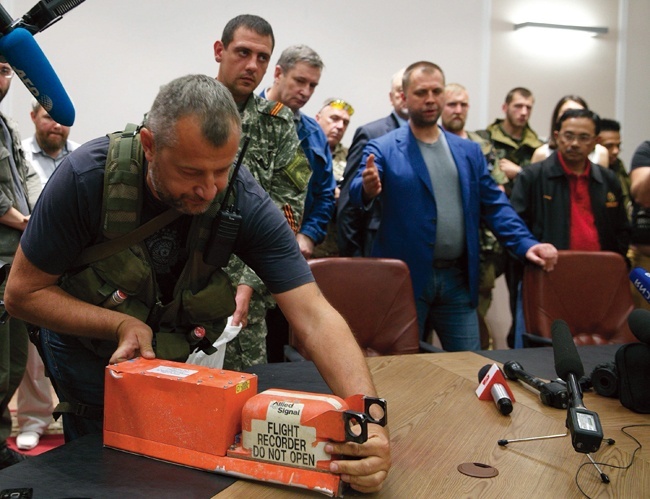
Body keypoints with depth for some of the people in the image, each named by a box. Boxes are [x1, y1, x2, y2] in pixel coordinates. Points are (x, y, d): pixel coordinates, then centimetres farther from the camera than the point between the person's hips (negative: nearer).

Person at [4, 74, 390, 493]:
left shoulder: (246, 201, -28)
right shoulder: (88, 176, -30)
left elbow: (314, 316, -33)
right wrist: (122, 324, -32)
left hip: (183, 356, 2)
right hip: (92, 355, -1)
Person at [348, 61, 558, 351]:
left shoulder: (469, 151, 11)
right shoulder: (383, 149, -2)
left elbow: (494, 205, 10)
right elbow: (357, 192, -17)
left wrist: (526, 245, -4)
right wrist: (367, 189, -41)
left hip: (458, 279, 4)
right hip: (404, 279, -3)